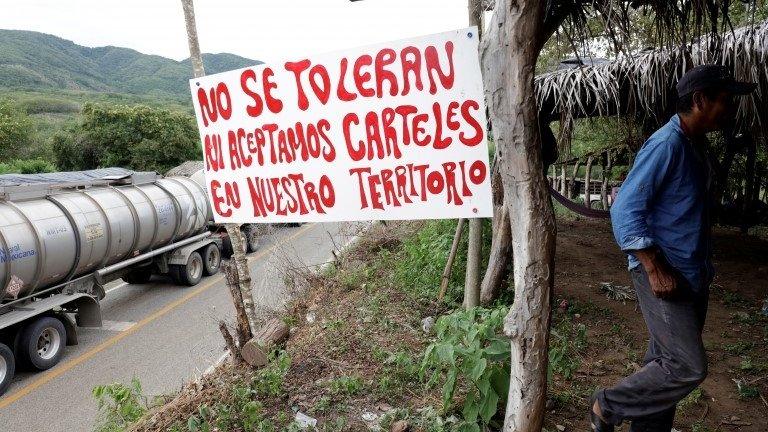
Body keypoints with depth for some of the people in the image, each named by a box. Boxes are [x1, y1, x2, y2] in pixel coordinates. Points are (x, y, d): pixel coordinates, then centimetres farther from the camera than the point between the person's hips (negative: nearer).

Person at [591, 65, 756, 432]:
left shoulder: (696, 145, 12)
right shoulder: (667, 144, -17)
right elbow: (625, 210, -21)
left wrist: (704, 266, 19)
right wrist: (655, 270, -23)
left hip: (693, 274, 9)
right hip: (664, 273, -9)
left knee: (668, 361, 14)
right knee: (688, 366, -11)